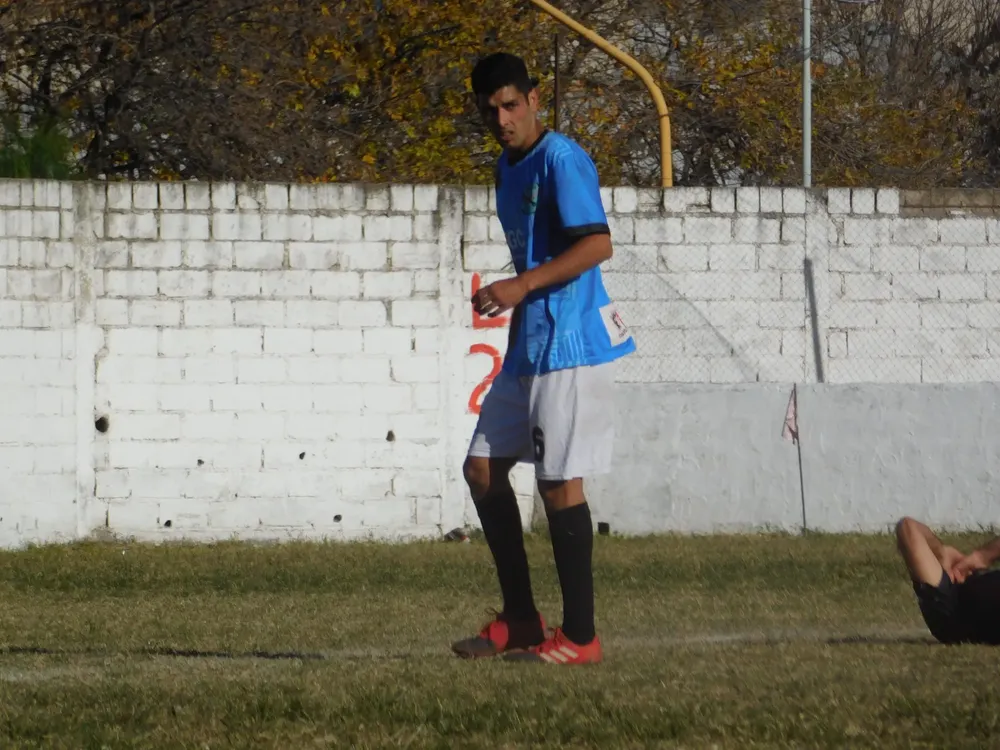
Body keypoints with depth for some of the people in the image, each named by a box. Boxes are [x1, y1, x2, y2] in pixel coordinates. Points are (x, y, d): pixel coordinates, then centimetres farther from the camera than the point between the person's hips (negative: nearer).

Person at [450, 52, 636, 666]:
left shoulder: (561, 161, -12)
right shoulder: (508, 170, 17)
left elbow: (598, 244, -20)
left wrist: (523, 286, -23)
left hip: (569, 348, -10)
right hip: (528, 348, 10)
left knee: (560, 481, -8)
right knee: (484, 467, 9)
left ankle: (580, 637, -2)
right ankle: (520, 621, 16)